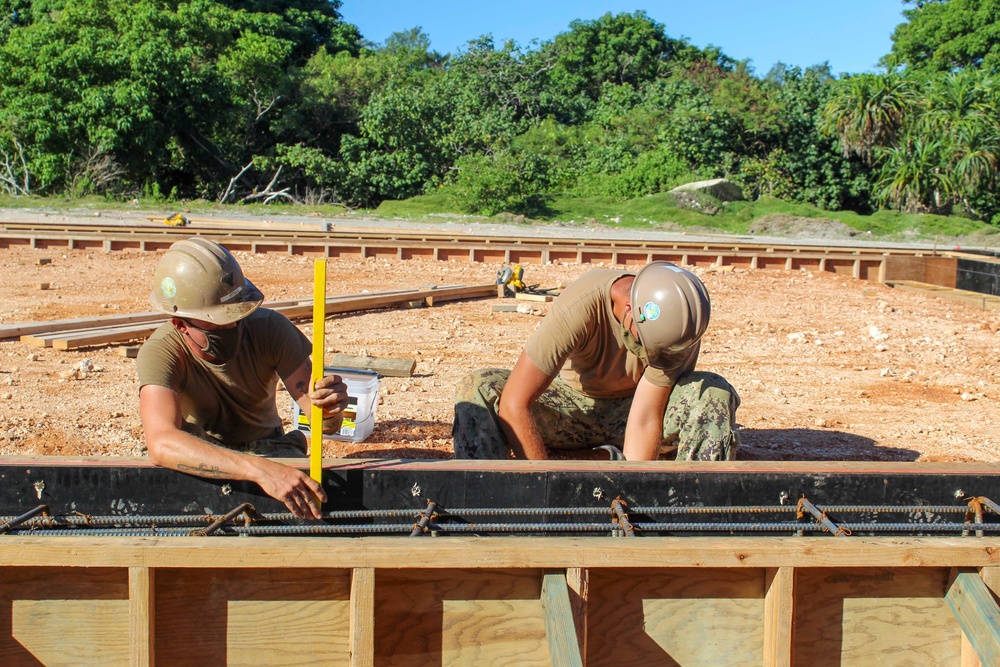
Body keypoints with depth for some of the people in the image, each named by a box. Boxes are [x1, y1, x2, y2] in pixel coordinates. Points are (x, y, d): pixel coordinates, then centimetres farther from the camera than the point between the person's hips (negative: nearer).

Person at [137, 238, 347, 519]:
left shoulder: (270, 328, -20)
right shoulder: (159, 353, -27)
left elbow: (328, 424, -20)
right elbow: (161, 443, -46)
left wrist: (331, 410, -47)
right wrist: (259, 469, -58)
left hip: (269, 449, 1)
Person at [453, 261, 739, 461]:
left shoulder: (679, 327, -25)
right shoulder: (580, 307, -34)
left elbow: (645, 420, -26)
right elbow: (515, 404, -36)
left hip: (628, 410, 2)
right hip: (570, 409, -1)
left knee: (716, 393, -26)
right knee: (477, 389, -29)